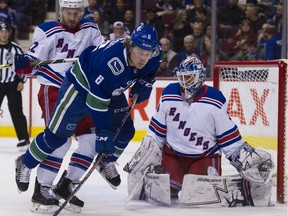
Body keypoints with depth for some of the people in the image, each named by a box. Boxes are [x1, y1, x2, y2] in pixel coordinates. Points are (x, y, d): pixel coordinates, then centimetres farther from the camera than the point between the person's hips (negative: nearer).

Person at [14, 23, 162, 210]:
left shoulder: (154, 54, -20)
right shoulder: (111, 61, -41)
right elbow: (96, 101, -35)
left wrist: (144, 84, -9)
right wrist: (104, 133, -33)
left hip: (113, 90, 7)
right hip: (81, 84, -7)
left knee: (125, 131, 3)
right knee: (58, 133, -2)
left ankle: (106, 162, 31)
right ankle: (25, 164, 18)